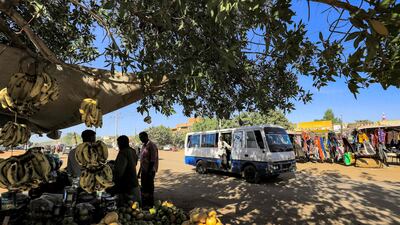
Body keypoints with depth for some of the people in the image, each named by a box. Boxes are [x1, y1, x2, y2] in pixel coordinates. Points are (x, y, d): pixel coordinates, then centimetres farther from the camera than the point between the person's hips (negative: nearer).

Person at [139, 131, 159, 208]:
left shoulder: (152, 146, -17)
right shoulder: (143, 145, 9)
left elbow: (153, 160, -20)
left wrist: (149, 171, -20)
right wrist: (140, 170, 17)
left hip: (150, 170, -8)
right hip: (144, 170, 8)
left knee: (149, 187, 4)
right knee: (144, 187, 17)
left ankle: (150, 204, 19)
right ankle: (144, 204, 32)